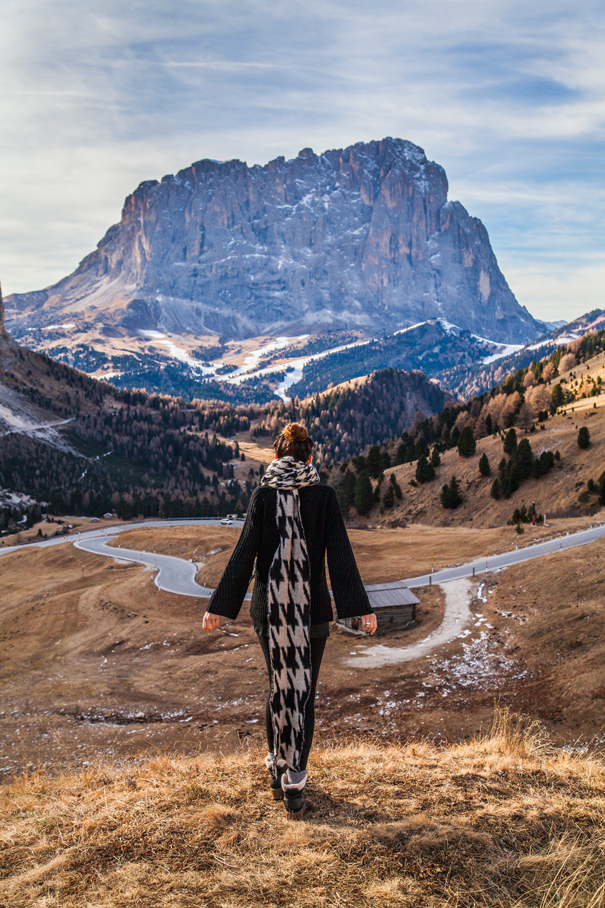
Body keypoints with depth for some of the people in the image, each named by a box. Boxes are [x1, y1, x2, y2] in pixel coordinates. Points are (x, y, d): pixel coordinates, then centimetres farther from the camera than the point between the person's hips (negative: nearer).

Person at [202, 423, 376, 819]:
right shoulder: (325, 496, -6)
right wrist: (361, 608, -8)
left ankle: (278, 767, 32)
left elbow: (244, 554, -7)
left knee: (279, 685, 20)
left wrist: (220, 607, -3)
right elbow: (341, 556, -10)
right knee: (303, 690, 8)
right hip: (312, 608, -1)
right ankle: (294, 785, 7)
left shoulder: (263, 495, -5)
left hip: (270, 607, 1)